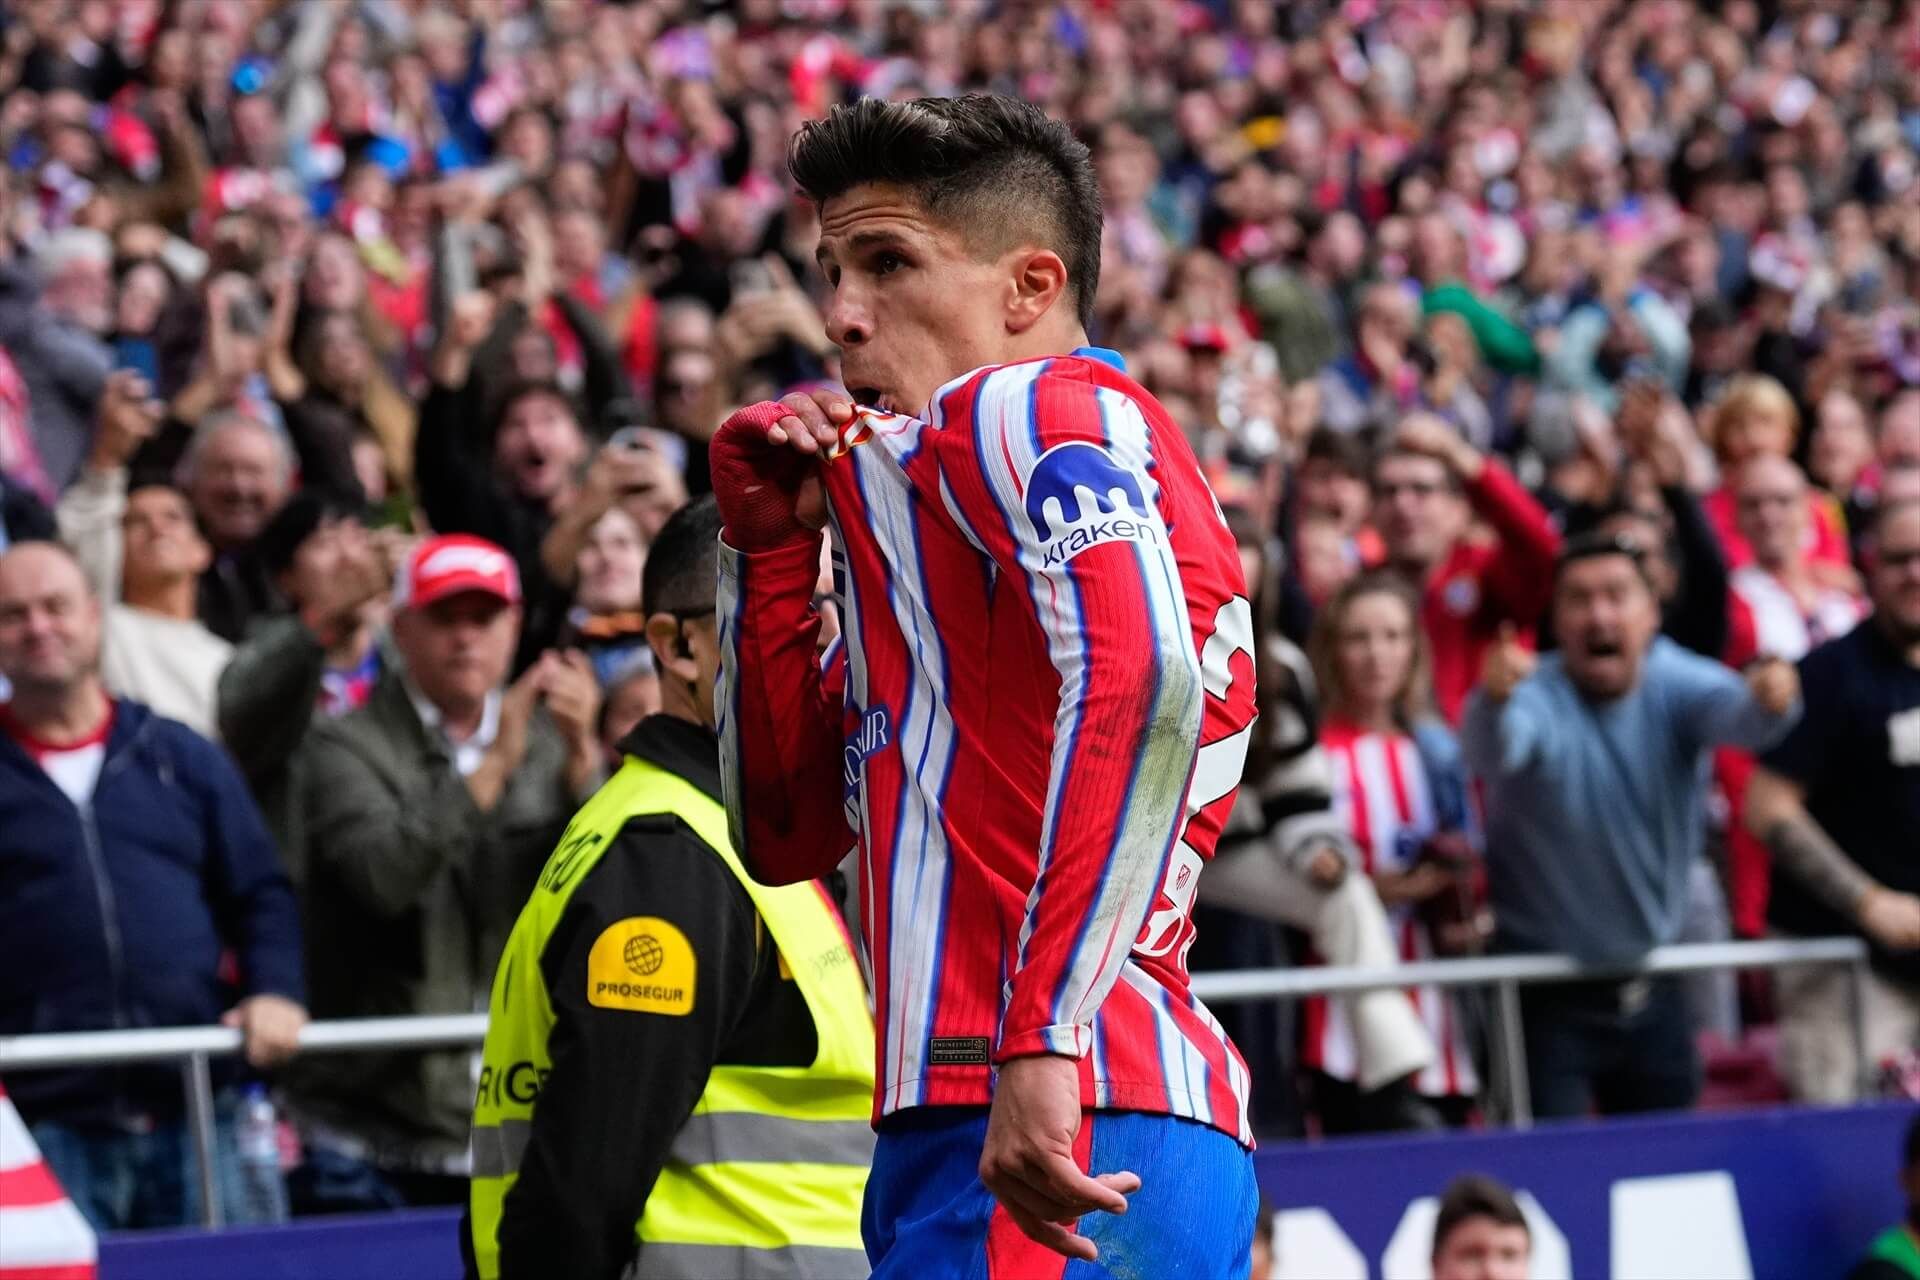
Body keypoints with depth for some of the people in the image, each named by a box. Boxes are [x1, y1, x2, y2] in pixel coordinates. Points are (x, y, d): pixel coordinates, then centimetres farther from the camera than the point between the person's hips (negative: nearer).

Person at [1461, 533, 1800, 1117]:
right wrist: (1495, 699, -62)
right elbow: (1491, 752, -38)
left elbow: (1733, 710, -28)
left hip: (1650, 989, 4)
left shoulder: (1676, 684, -7)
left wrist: (1768, 703, -53)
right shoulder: (1534, 695, -15)